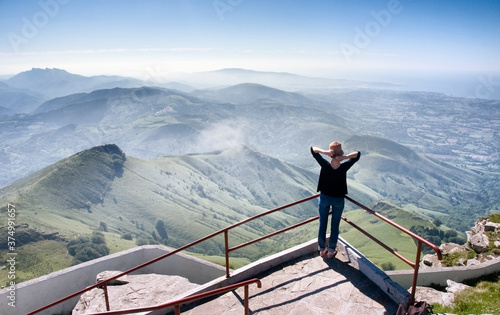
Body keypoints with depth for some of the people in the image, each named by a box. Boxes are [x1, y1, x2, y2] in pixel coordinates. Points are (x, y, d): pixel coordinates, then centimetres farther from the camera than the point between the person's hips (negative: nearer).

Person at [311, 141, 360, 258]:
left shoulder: (325, 165, -22)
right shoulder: (344, 167, -22)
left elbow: (312, 149, -13)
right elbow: (358, 154, -10)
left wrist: (324, 152, -28)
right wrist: (345, 157, -25)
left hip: (324, 198, 1)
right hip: (338, 200, 0)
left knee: (322, 224, 16)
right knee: (335, 225, 15)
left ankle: (322, 249, 29)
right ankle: (331, 251, 28)